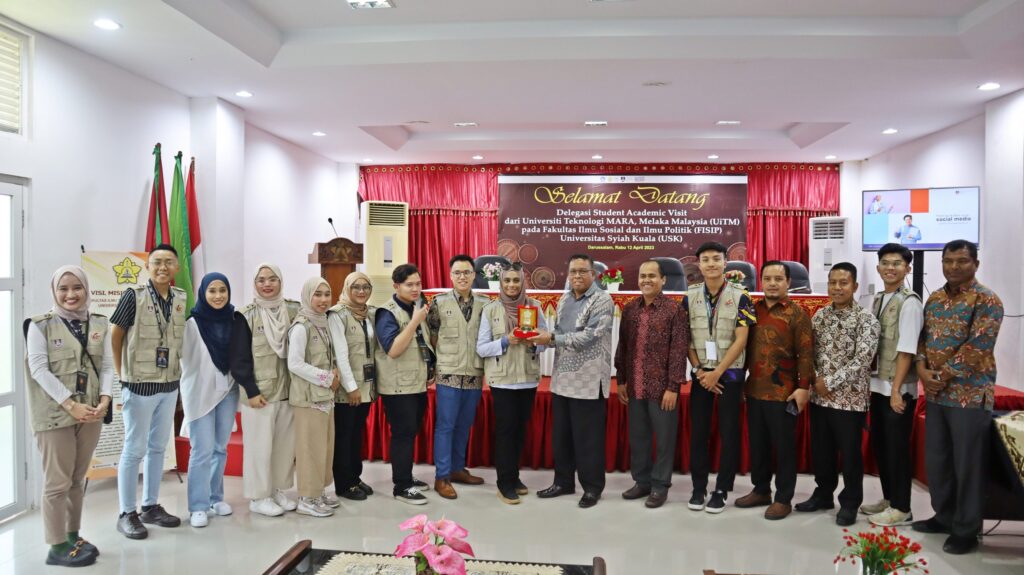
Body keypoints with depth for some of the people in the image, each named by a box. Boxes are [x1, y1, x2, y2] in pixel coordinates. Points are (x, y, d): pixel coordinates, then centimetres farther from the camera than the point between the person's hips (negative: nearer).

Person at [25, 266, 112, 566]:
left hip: (90, 413, 4)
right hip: (55, 415, -4)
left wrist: (104, 400, -11)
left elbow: (107, 365, 5)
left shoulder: (99, 324, 7)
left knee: (78, 480, 13)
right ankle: (57, 546, 11)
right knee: (57, 482, 1)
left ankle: (73, 536, 25)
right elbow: (39, 369, -11)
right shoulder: (40, 325, -5)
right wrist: (71, 405, -18)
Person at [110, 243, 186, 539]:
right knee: (135, 449, 2)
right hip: (139, 385, -5)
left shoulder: (182, 298, 2)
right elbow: (115, 336, -4)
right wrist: (122, 373, -1)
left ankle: (151, 506, 27)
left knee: (158, 447, 14)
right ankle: (127, 513, 15)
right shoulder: (133, 296, -11)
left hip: (170, 385, 5)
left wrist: (177, 367, 7)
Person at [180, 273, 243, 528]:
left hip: (228, 391, 4)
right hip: (200, 392, -4)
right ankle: (198, 506, 8)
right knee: (202, 451, -2)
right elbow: (181, 354, -13)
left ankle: (215, 497, 25)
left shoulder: (235, 320, 2)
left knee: (220, 448, 12)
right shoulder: (192, 323, -10)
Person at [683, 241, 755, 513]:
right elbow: (685, 338, 3)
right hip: (700, 373, 2)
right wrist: (700, 370, -6)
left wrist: (717, 372, -13)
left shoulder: (740, 296, -7)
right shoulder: (690, 296, 1)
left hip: (730, 373, -2)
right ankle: (698, 488, 18)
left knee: (729, 433, 4)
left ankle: (721, 490, 16)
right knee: (698, 431, 6)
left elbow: (741, 340, -10)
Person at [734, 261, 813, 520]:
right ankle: (761, 491, 28)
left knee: (783, 447, 5)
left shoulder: (797, 314, -6)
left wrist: (804, 387, -15)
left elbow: (806, 354, -10)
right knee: (757, 444, 14)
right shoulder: (753, 310, 9)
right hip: (754, 390, 5)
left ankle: (783, 499, 16)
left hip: (782, 393, -5)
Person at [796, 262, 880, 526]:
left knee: (849, 453, 7)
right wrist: (816, 380, -7)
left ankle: (850, 503, 22)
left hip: (850, 398, -5)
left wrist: (830, 382, -16)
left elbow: (862, 360, -17)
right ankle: (823, 494, 32)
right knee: (820, 450, 15)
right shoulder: (819, 315, 7)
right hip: (819, 396, 5)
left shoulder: (866, 320, -9)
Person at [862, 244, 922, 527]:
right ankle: (888, 498, 29)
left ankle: (901, 509, 14)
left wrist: (896, 390, -19)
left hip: (898, 388, -7)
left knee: (897, 447, 1)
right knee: (879, 443, 15)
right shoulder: (877, 300, 11)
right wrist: (873, 381, 10)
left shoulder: (909, 302, -13)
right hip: (877, 384, 8)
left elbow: (906, 350, -17)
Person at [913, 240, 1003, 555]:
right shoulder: (934, 299, 10)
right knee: (935, 458, 14)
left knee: (968, 464, 3)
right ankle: (944, 516, 30)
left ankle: (967, 530, 16)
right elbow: (923, 337, 11)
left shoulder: (986, 301, -11)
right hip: (935, 394, 7)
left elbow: (976, 348, -18)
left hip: (970, 394, -6)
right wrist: (922, 370, -6)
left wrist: (942, 377, -15)